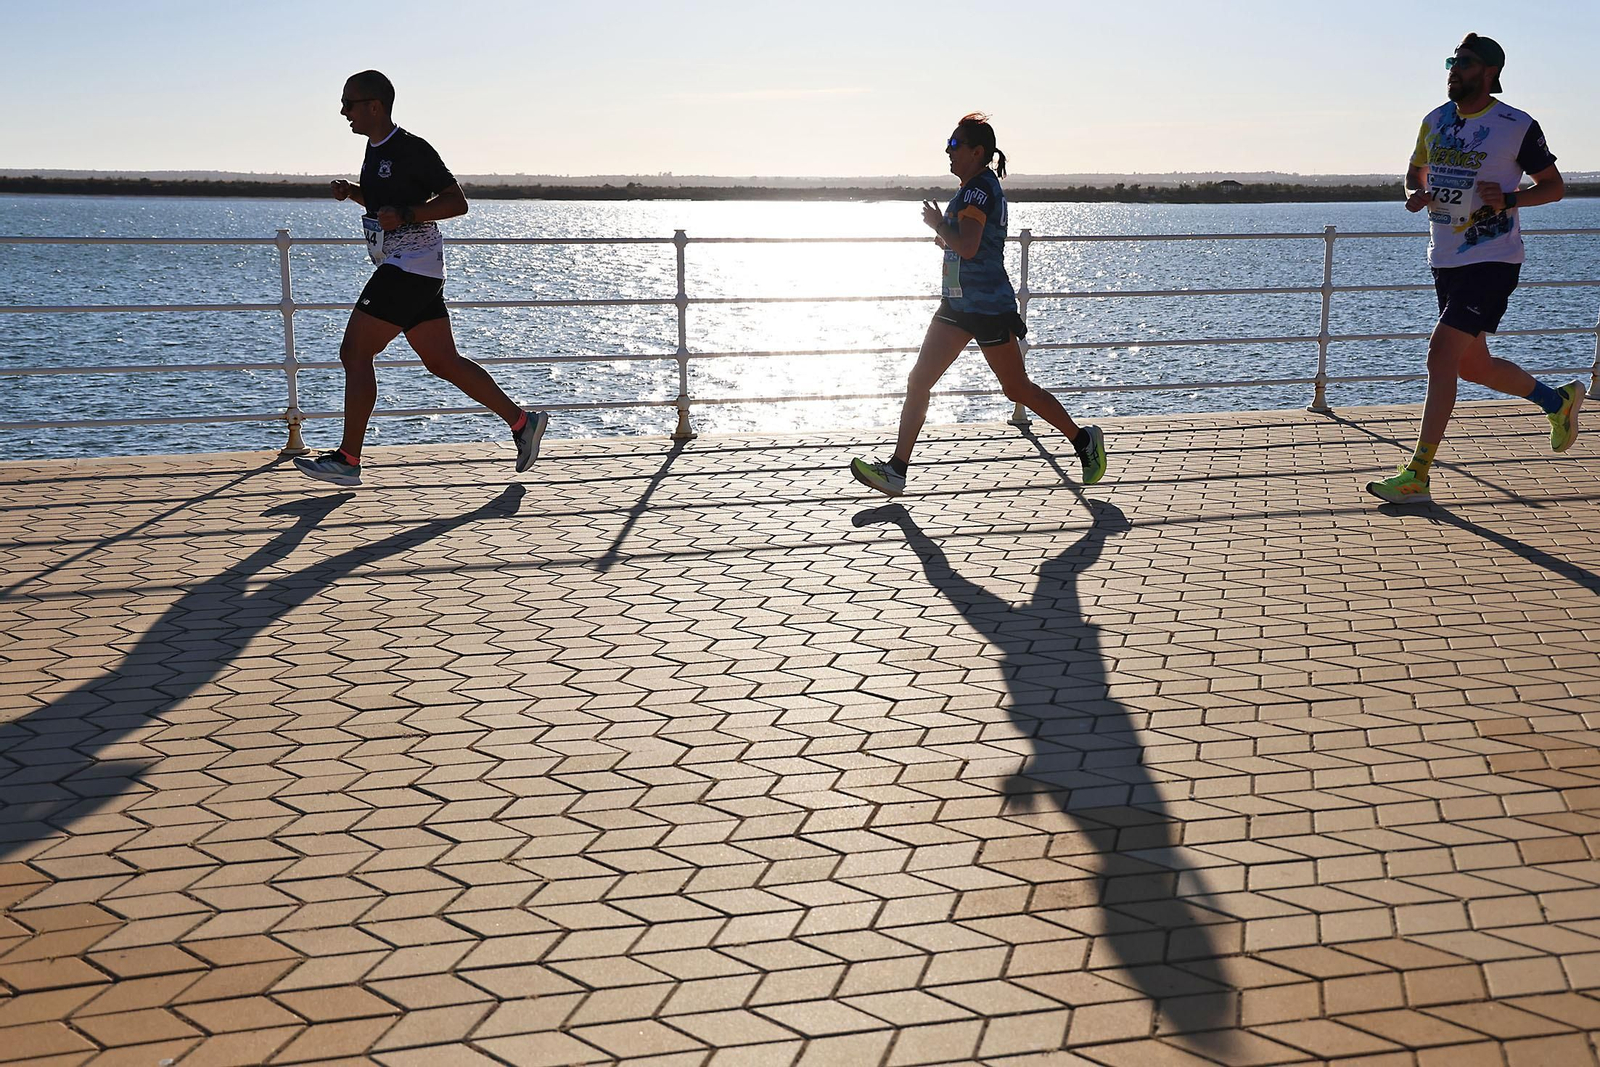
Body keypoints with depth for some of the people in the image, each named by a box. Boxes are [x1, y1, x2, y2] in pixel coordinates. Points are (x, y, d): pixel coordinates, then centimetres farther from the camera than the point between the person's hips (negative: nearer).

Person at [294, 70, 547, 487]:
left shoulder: (412, 149, -12)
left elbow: (457, 201, -13)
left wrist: (405, 214, -24)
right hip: (401, 269, 10)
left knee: (355, 353, -10)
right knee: (444, 362, 9)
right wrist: (352, 191, 13)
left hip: (410, 269, -10)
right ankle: (521, 422, 13)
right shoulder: (375, 148, 16)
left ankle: (347, 459, -6)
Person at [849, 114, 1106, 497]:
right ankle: (897, 469, 1)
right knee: (918, 381, 1)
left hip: (989, 307, -10)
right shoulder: (979, 187, 15)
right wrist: (947, 238, 13)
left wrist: (937, 224, -11)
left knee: (1018, 388, 2)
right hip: (958, 304, 10)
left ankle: (1084, 439, 21)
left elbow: (968, 248, -25)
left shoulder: (979, 188, -16)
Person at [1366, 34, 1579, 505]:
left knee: (1442, 355, -17)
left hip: (1492, 262, -7)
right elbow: (1416, 171, 23)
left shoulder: (1517, 127, -7)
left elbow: (1554, 185, 2)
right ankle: (1557, 399, 41)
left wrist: (1509, 199, -18)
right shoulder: (1435, 121, 8)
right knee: (1472, 365, 15)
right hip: (1446, 260, 7)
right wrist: (1416, 194, -2)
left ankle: (1416, 478, -15)